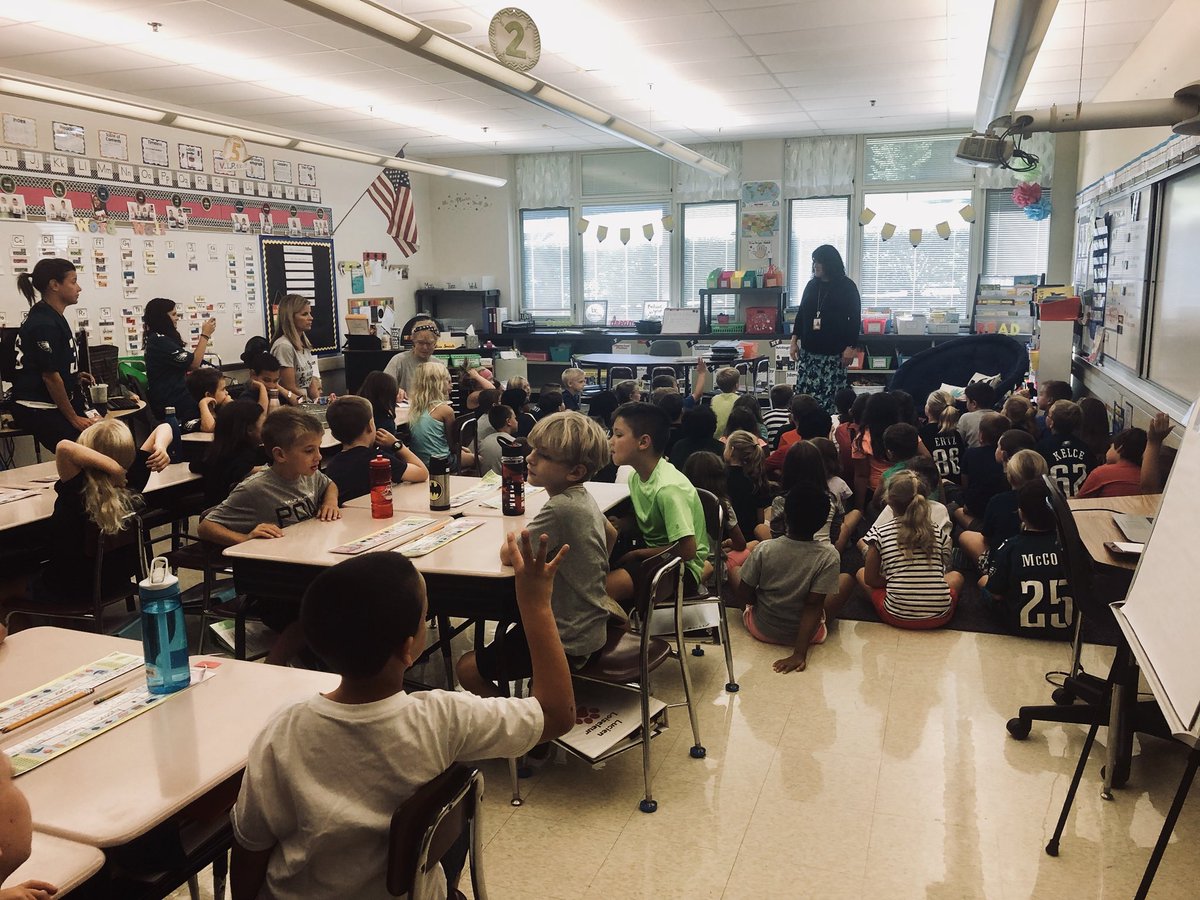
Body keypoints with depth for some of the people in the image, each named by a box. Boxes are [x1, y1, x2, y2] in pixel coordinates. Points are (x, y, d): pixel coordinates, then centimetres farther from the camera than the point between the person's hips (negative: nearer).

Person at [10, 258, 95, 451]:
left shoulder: (53, 317, 13)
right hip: (39, 412, -9)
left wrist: (74, 376, 8)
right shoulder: (44, 324, -17)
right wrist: (73, 418, -11)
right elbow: (50, 376, -16)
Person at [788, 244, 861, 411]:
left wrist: (850, 347, -9)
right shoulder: (811, 285, 11)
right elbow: (801, 314, 16)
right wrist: (794, 340, 11)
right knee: (804, 393, -2)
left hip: (834, 353, -4)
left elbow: (855, 318, -2)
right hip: (809, 350, 4)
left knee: (830, 397, -7)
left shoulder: (847, 287, -1)